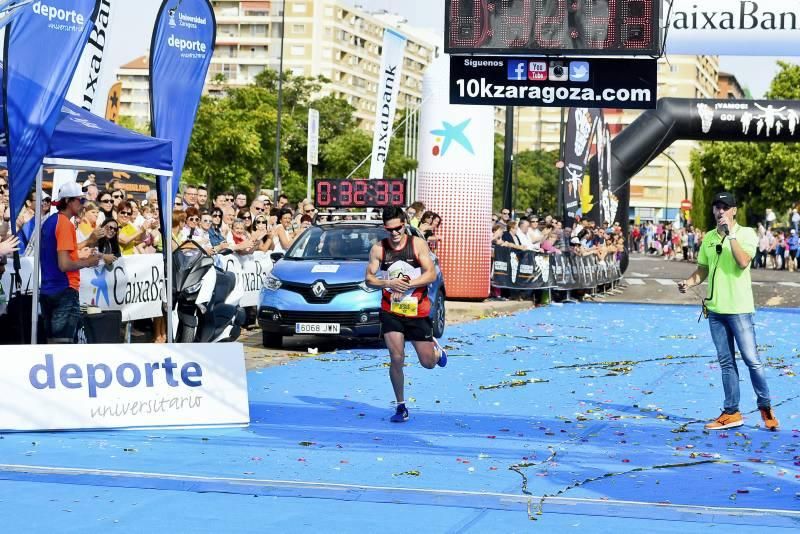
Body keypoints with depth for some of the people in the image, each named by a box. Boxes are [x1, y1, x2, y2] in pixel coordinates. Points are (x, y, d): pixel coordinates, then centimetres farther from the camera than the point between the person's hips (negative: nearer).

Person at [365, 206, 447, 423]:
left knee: (428, 363, 6)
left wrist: (408, 284, -21)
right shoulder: (378, 249, -2)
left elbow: (431, 274, -8)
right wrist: (389, 283, -17)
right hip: (391, 311, 0)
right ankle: (401, 407, 3)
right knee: (396, 359, -11)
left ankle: (436, 348, 44)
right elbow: (369, 278, 1)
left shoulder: (417, 244, -4)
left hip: (418, 310, 0)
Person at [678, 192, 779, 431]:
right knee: (726, 362, 8)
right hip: (715, 308, 5)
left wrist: (730, 233, -19)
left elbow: (743, 261, -20)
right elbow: (703, 269, 17)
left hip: (739, 308, -5)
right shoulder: (708, 238, 10)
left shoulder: (746, 233, -5)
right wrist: (688, 283, -1)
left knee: (752, 359, -4)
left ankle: (766, 407, 12)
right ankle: (731, 413, 13)